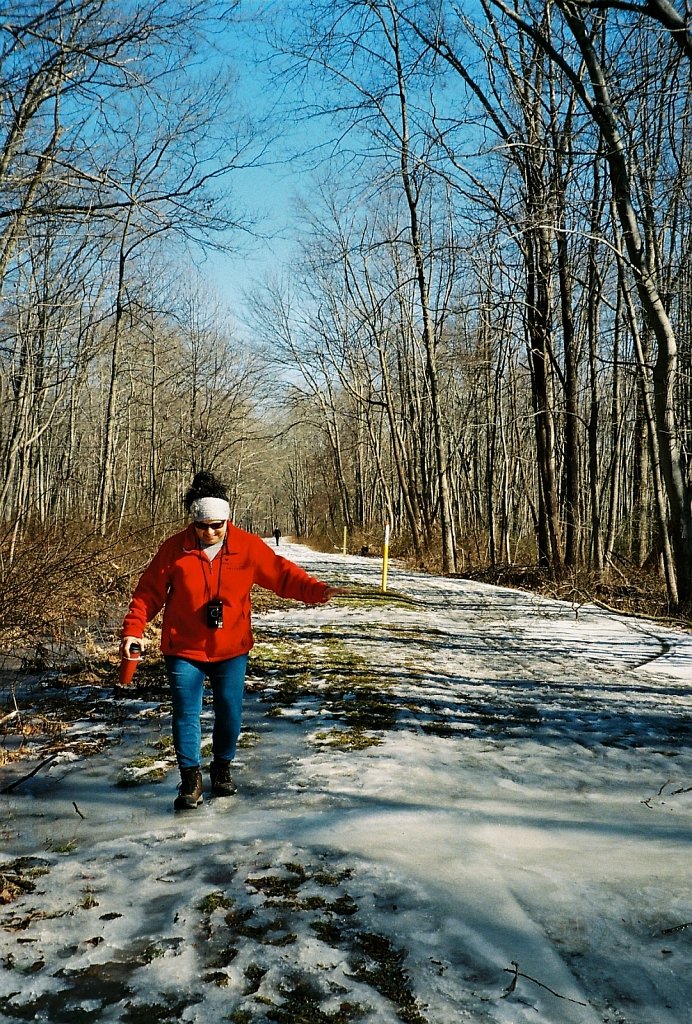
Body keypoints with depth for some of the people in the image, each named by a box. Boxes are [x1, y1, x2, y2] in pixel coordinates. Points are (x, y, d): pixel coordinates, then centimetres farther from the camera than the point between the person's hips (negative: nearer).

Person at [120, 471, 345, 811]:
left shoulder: (248, 546, -7)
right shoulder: (174, 549, -8)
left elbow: (282, 573, -5)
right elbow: (148, 592, -4)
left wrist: (317, 590, -19)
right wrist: (133, 629, -14)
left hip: (231, 650, 1)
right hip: (184, 650, -1)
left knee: (230, 712, 9)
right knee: (185, 714, 3)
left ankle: (222, 768, 32)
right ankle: (191, 778, 19)